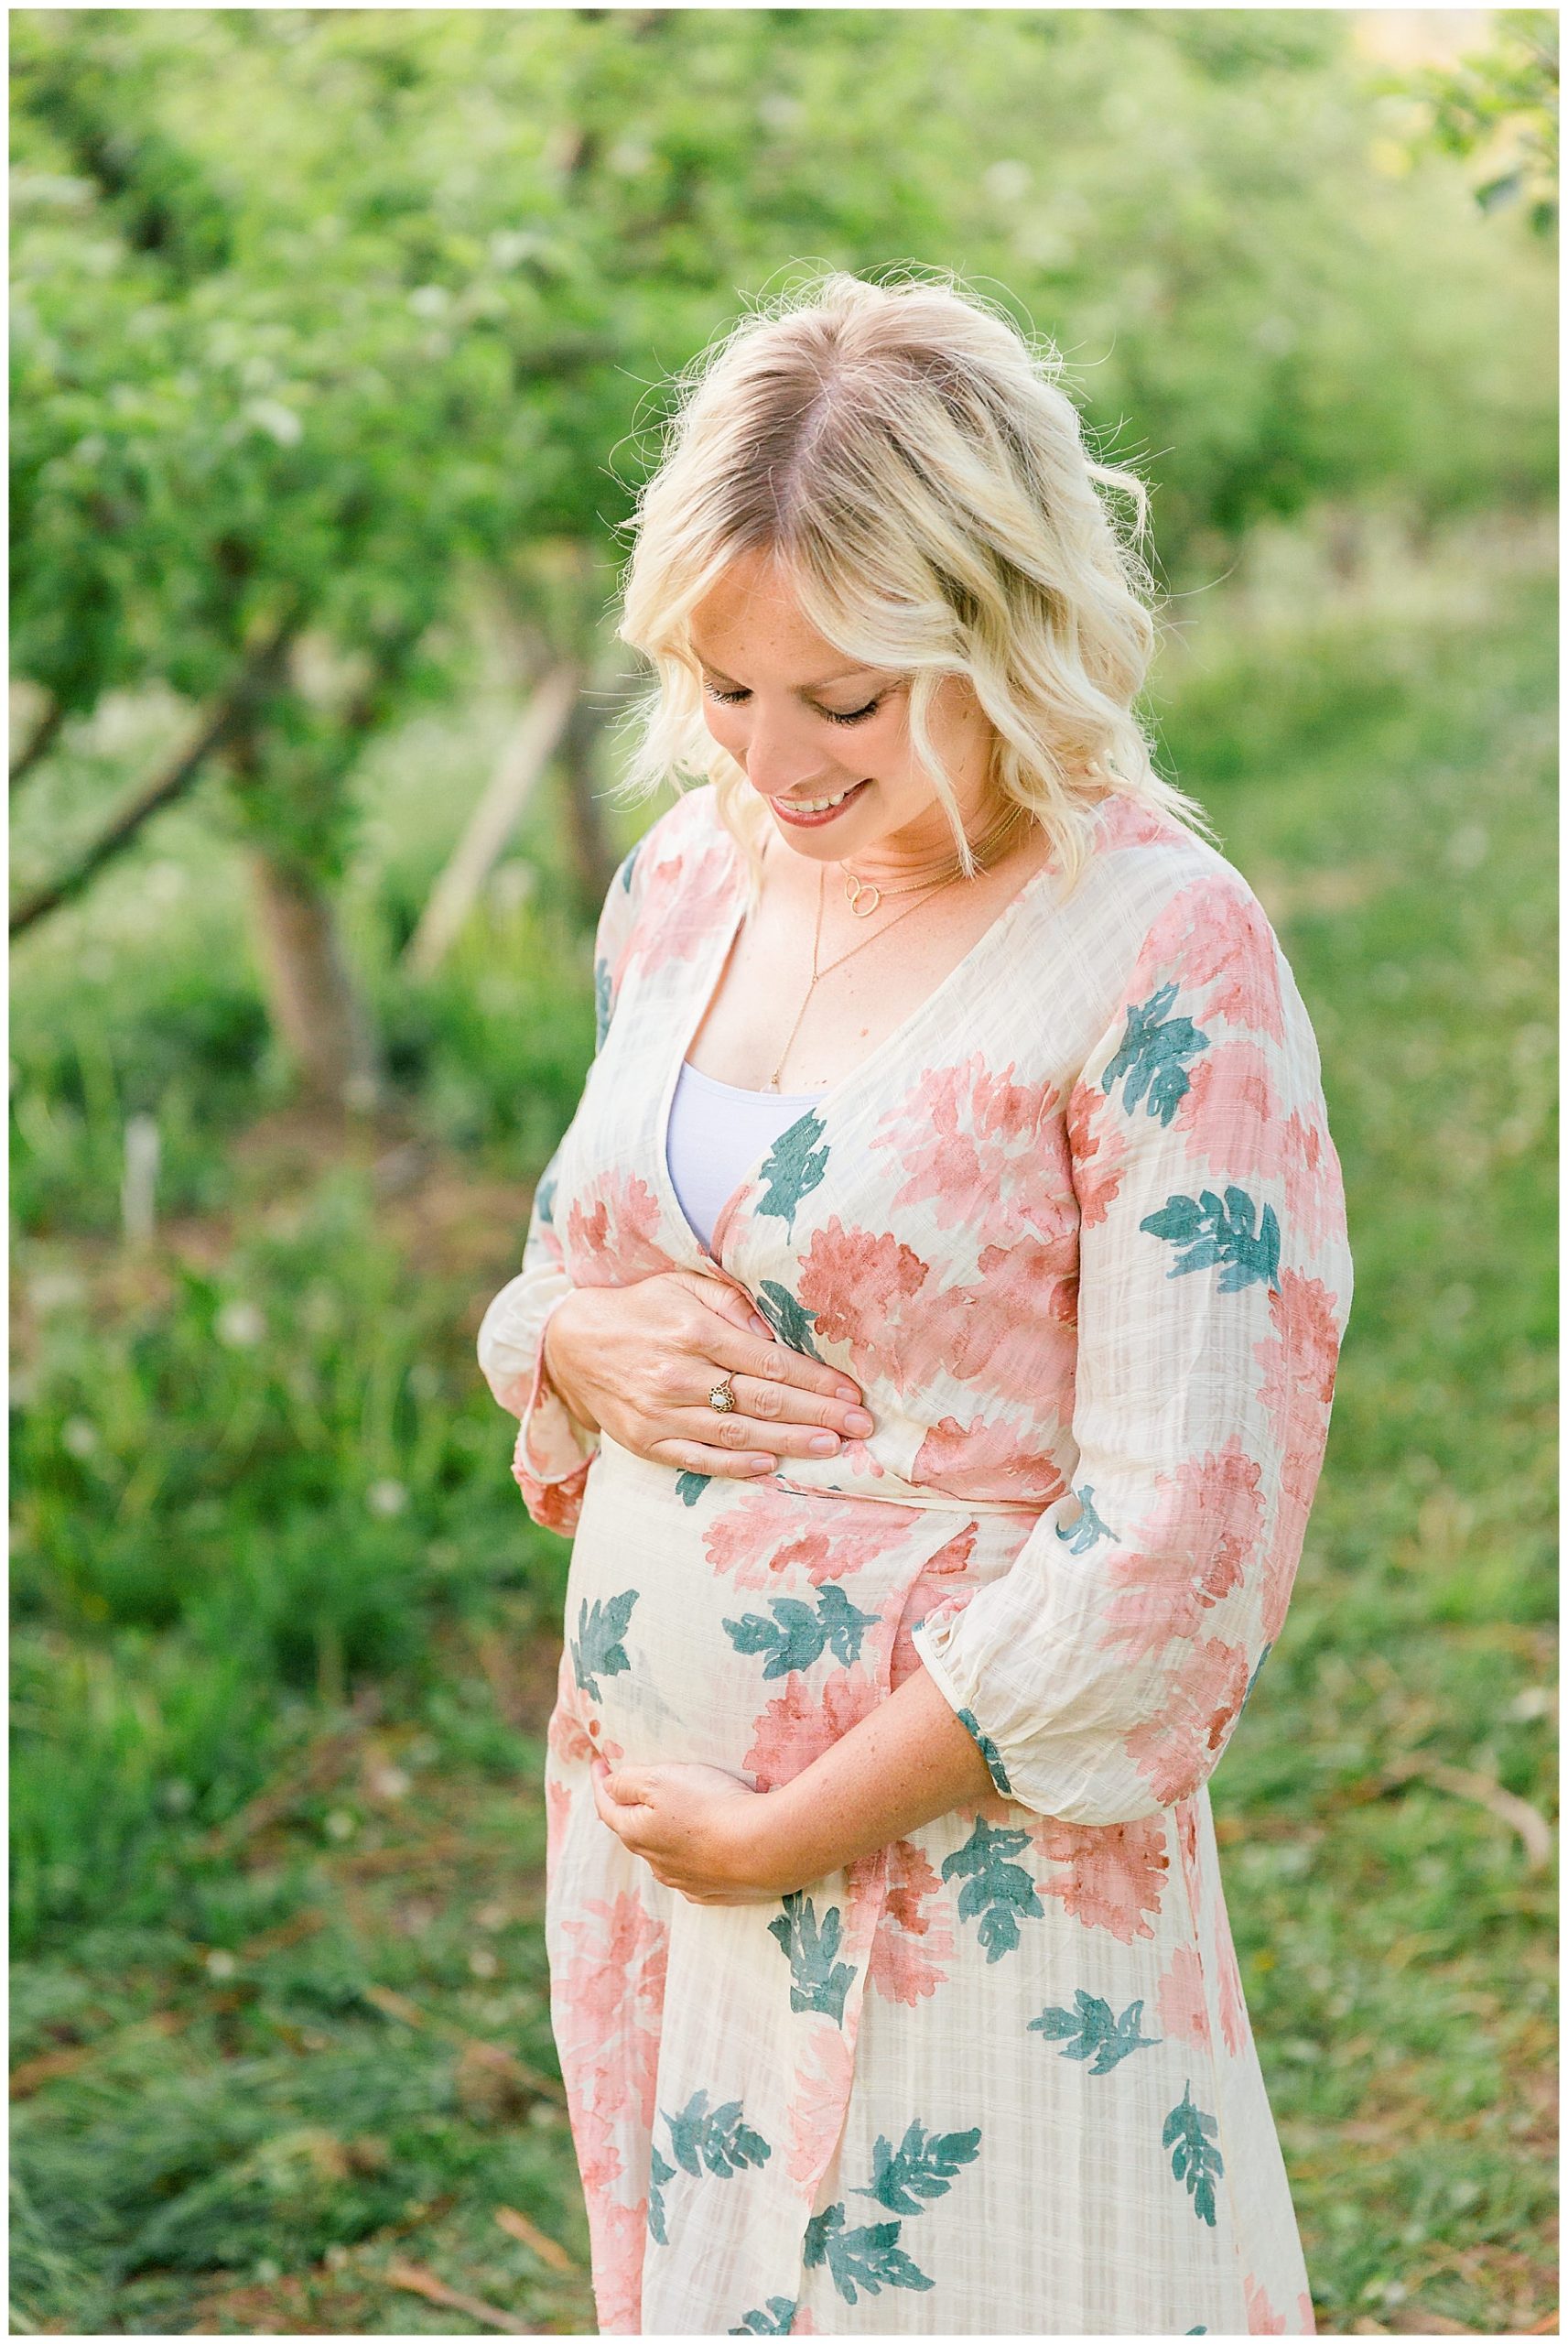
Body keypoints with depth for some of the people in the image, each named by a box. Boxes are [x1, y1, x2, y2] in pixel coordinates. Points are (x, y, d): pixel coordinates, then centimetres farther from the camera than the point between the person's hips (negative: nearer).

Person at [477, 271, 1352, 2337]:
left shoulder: (1167, 963, -17)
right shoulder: (693, 874, 4)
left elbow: (1183, 1546, -19)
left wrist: (785, 1832, -14)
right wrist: (580, 1346, -7)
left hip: (970, 1880, -6)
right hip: (637, 1833, 6)